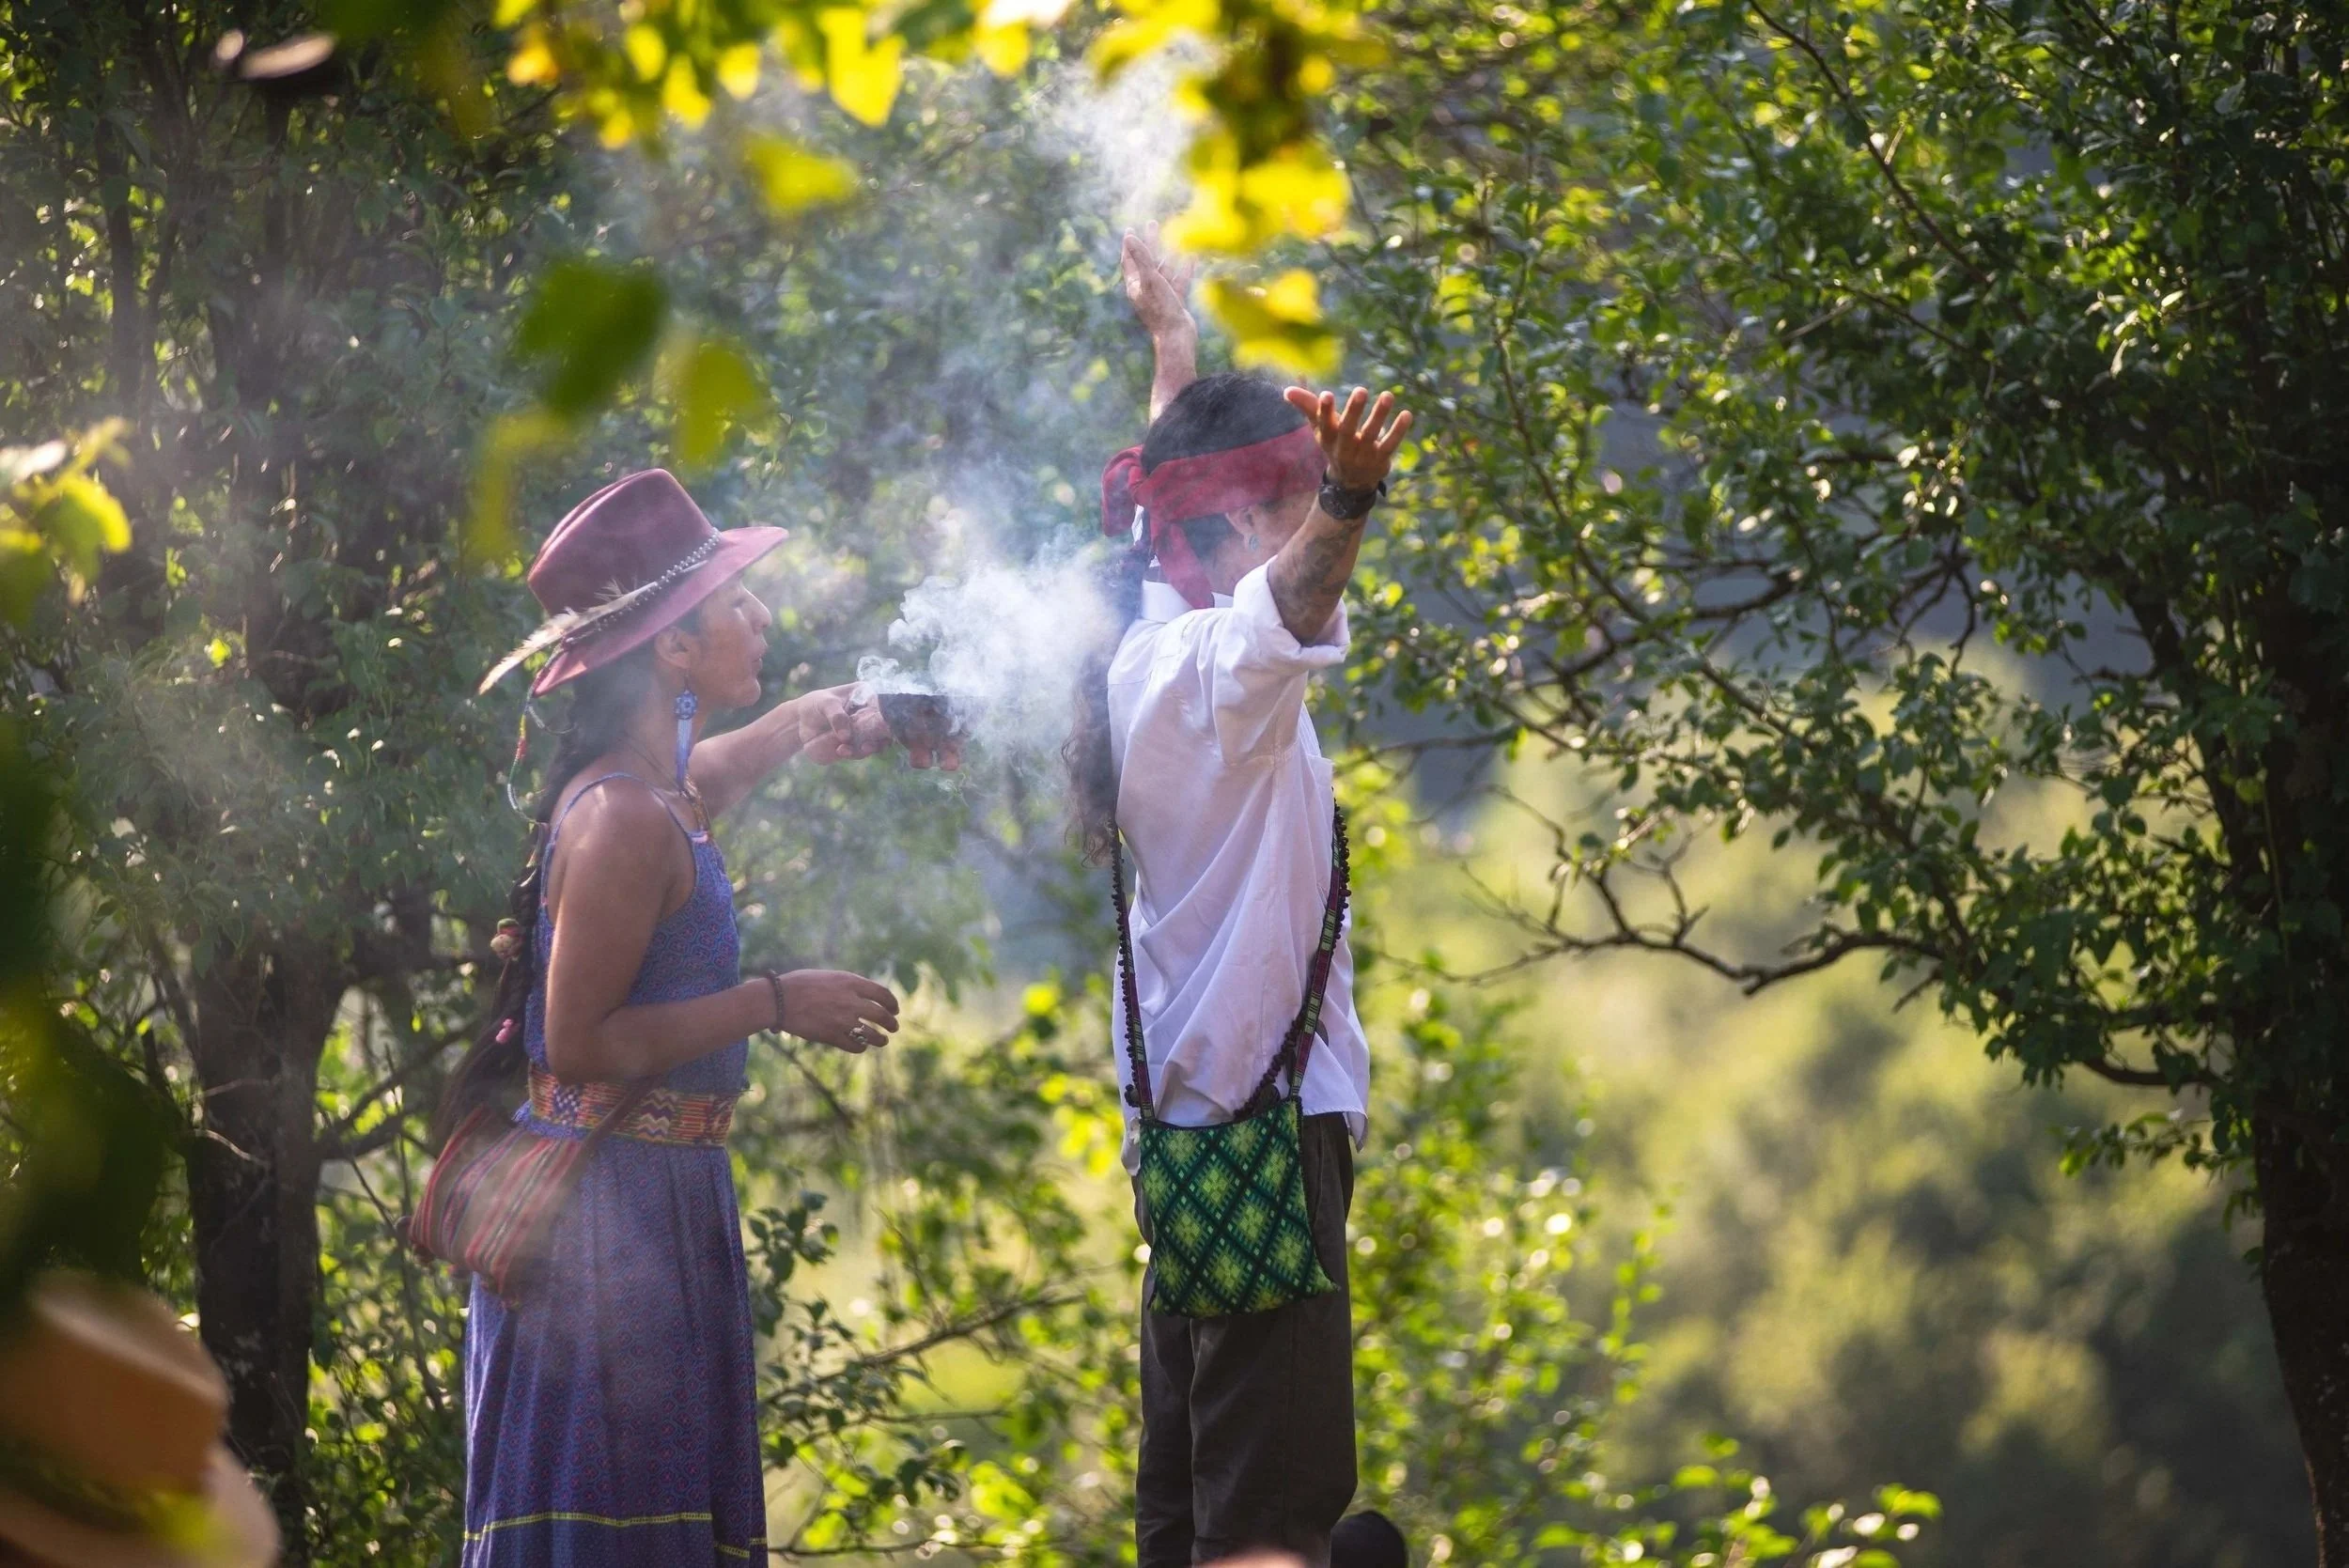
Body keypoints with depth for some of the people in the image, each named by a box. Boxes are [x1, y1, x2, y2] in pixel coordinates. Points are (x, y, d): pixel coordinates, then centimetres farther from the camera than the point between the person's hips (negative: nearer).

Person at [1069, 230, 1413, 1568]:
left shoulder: (1158, 647, 14)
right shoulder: (1206, 665, -15)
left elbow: (1177, 480, 34)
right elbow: (1291, 606, -39)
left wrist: (1174, 338, 48)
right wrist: (1348, 502, -58)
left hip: (1192, 1116, 10)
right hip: (1257, 1111, -10)